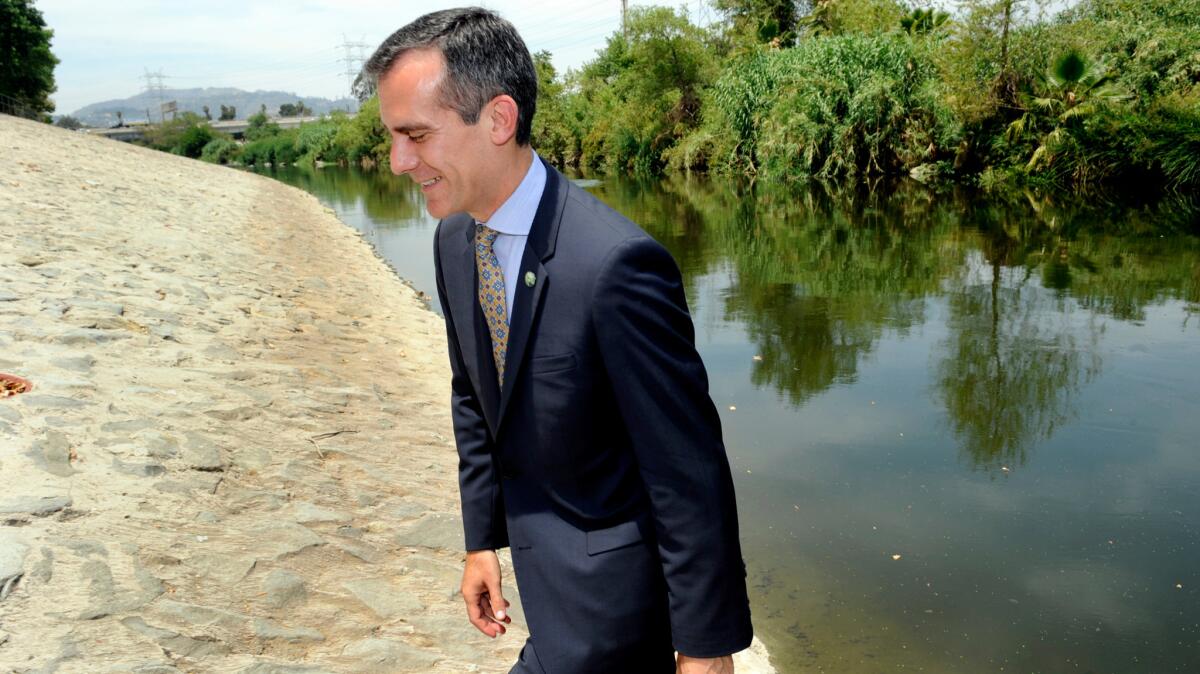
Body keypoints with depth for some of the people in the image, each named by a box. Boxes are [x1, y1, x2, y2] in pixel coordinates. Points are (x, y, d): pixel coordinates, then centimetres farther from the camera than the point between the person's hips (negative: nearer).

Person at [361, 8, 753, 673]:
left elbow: (690, 466, -24)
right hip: (538, 551, 8)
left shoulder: (615, 265, -30)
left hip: (605, 580, -7)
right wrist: (482, 539, 14)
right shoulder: (454, 241, -4)